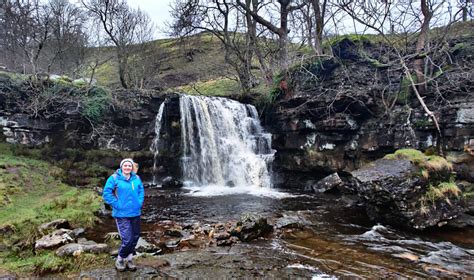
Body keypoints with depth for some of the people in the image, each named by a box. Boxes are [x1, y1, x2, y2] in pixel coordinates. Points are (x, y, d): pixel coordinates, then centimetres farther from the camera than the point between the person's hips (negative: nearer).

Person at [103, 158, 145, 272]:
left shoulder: (136, 178, 4)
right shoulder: (114, 178, -9)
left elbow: (141, 191, 15)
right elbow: (106, 193, -10)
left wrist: (139, 203, 3)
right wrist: (117, 205, -13)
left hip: (135, 213, 6)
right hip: (122, 214, -5)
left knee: (135, 237, 13)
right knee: (127, 240, -9)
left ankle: (129, 259, 33)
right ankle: (120, 260, 17)